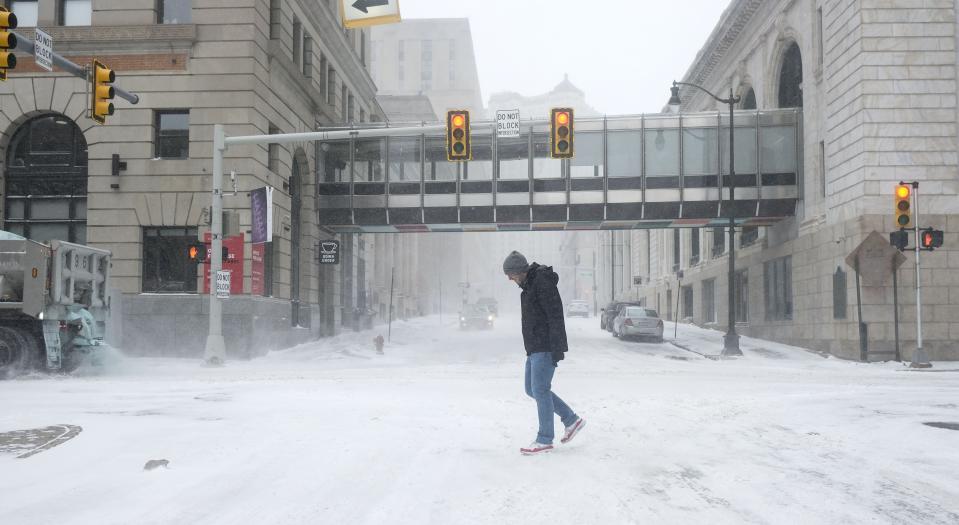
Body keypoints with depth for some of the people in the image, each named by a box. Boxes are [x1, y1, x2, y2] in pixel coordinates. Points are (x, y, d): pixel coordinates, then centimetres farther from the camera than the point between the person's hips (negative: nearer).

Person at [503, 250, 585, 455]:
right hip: (535, 348, 11)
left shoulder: (543, 283, -15)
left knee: (540, 390, -8)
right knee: (532, 389, 12)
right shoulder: (528, 286, 17)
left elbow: (555, 316, -20)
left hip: (545, 349, -11)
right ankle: (572, 420, 20)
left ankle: (544, 440, 0)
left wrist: (557, 348, -23)